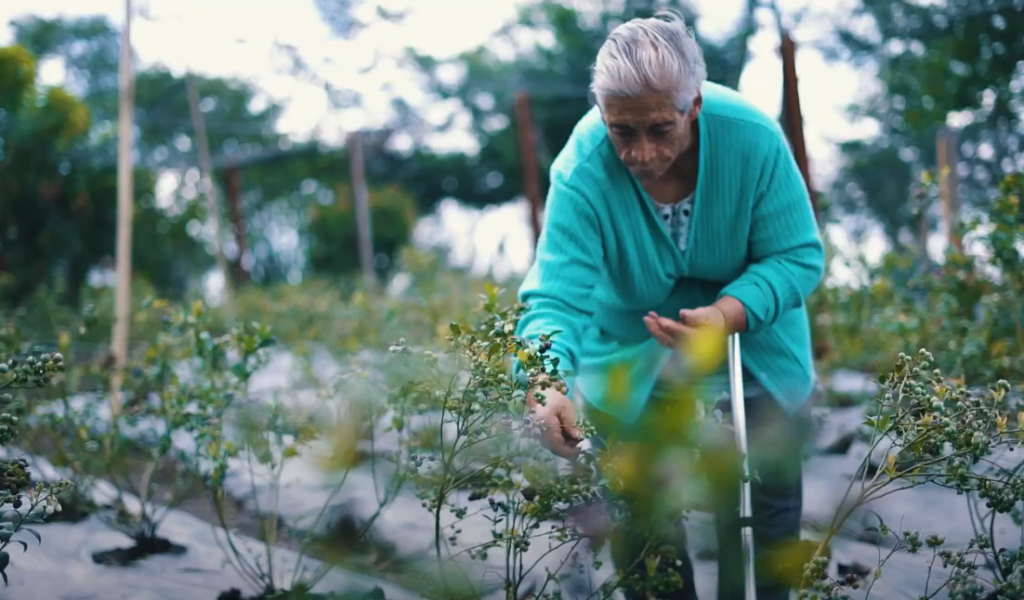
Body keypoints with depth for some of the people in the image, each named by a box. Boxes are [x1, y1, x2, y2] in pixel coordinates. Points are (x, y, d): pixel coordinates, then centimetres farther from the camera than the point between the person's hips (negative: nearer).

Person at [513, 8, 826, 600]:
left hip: (752, 345, 1)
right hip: (631, 357, 0)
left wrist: (728, 315, -36)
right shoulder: (584, 168, -29)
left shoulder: (753, 137, -26)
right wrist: (547, 389, -53)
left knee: (768, 507, 9)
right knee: (640, 516, 6)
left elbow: (799, 256, -19)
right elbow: (557, 296, -34)